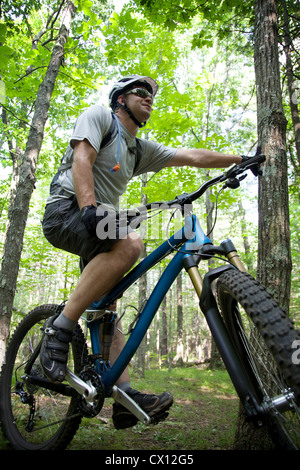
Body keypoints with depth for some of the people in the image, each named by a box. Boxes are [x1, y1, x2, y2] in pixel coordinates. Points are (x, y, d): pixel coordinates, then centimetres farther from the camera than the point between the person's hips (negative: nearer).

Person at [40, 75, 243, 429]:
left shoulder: (142, 149, 22)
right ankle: (60, 328, -25)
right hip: (66, 210, -7)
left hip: (99, 224, 8)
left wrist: (240, 159, 20)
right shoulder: (99, 115, 5)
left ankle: (125, 396, -2)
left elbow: (191, 156, 22)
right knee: (130, 244, -35)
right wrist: (89, 207, -28)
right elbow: (82, 159, -12)